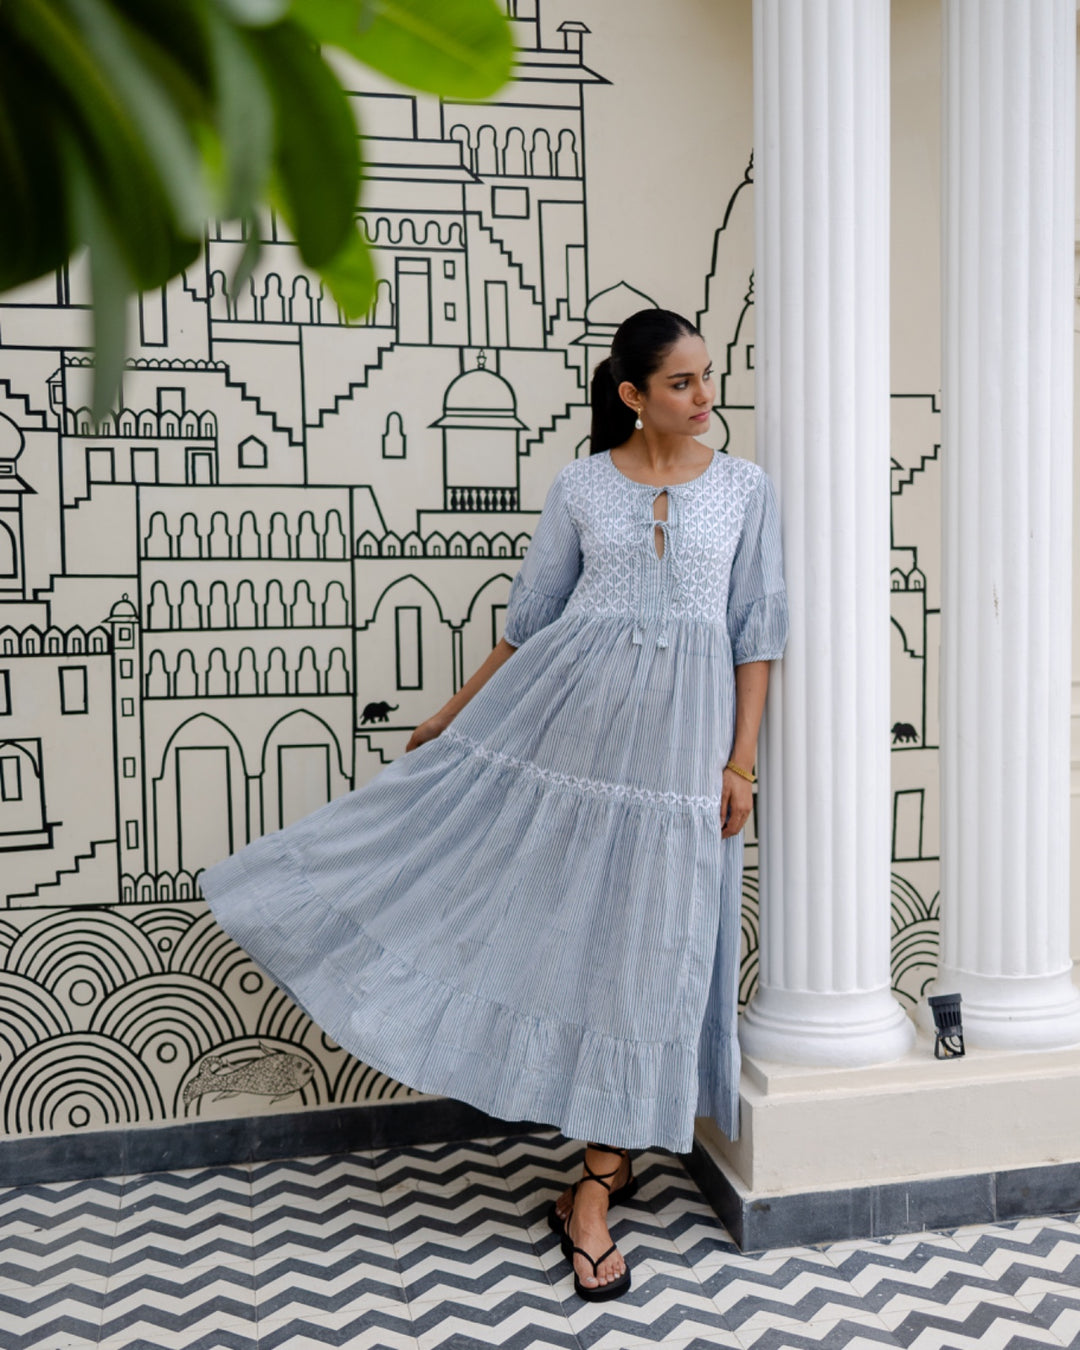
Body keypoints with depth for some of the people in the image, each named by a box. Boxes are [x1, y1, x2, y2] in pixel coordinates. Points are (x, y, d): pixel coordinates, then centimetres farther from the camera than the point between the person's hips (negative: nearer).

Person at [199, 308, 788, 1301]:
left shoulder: (746, 489, 5)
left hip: (677, 733, 0)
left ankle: (597, 1184, 16)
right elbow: (530, 618, 11)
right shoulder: (582, 486, 5)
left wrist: (741, 762, -3)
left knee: (645, 946, 3)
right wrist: (454, 714, 13)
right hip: (565, 707, 1)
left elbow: (757, 634, 4)